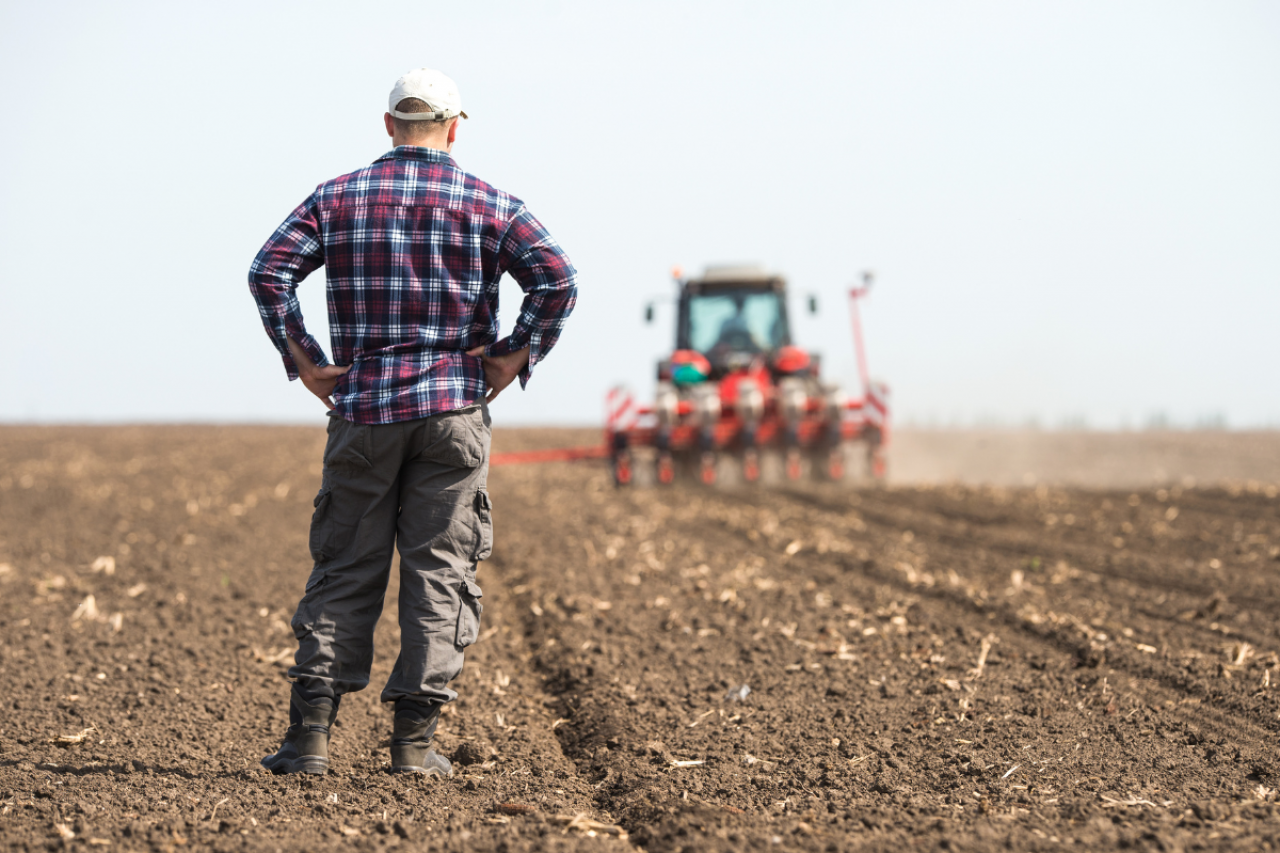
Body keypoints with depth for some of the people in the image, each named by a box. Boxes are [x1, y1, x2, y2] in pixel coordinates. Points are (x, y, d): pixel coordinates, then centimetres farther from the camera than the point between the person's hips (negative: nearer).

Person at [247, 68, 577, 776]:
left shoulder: (338, 197, 6)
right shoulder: (489, 204, 3)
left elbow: (269, 271, -5)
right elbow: (557, 279, -10)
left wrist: (303, 361, 0)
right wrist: (516, 357, -3)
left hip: (363, 404, 1)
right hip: (454, 407, -1)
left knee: (344, 569, 6)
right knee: (439, 569, 4)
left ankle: (311, 732, -1)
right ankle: (414, 739, 1)